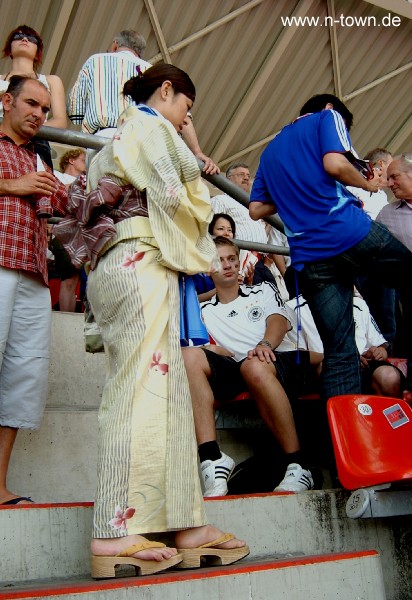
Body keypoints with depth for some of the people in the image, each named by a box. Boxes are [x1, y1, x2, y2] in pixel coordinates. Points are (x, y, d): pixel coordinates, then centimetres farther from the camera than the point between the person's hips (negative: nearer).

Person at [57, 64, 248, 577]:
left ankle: (183, 522, -1)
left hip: (113, 265, 10)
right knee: (143, 385, -16)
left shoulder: (122, 135, 32)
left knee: (165, 388, 1)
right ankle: (117, 531, -18)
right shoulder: (149, 123, 4)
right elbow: (169, 193, -8)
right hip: (141, 262, -9)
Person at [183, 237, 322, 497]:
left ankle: (298, 466, -27)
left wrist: (265, 344, -20)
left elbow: (278, 320, 2)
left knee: (254, 366, -40)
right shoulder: (205, 311, 25)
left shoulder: (263, 290, 23)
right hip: (239, 371, 2)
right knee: (189, 356, -26)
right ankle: (212, 460, -36)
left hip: (284, 360, -2)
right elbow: (214, 352, 12)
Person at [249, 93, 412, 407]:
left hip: (309, 257, 5)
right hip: (351, 232, -5)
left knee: (339, 354, 5)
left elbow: (256, 209, 23)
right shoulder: (328, 117, 10)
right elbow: (335, 164, -9)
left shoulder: (270, 151, 28)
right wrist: (368, 184, 8)